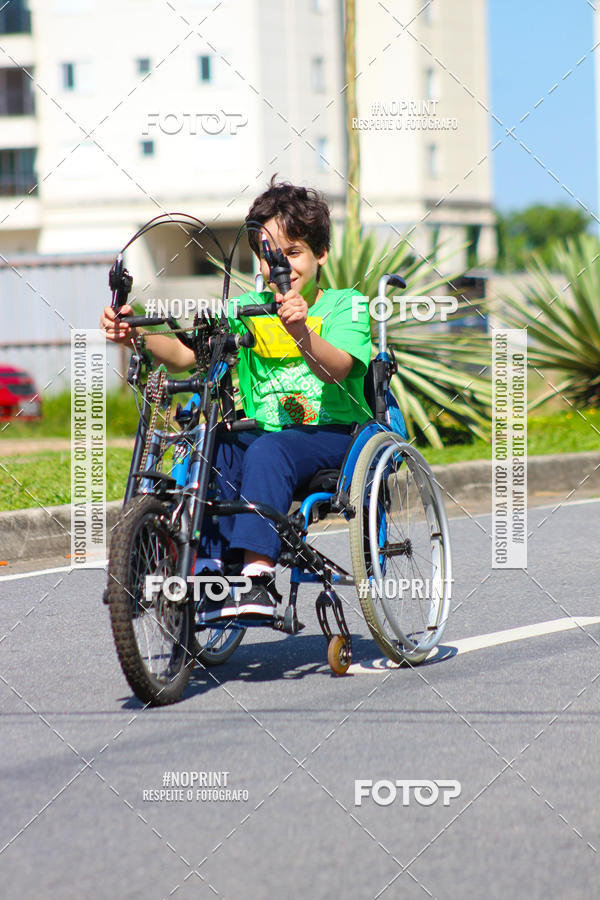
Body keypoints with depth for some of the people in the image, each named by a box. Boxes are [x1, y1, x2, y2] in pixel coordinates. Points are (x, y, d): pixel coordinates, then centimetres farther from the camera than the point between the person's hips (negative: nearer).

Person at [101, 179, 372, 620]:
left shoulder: (345, 306, -2)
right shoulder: (246, 309, 11)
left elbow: (334, 369, -22)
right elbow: (185, 354, -1)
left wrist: (301, 331, -42)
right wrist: (136, 334, -20)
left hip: (333, 433, -5)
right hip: (264, 431, 5)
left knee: (268, 450, -35)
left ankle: (258, 575, -43)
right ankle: (214, 566, -24)